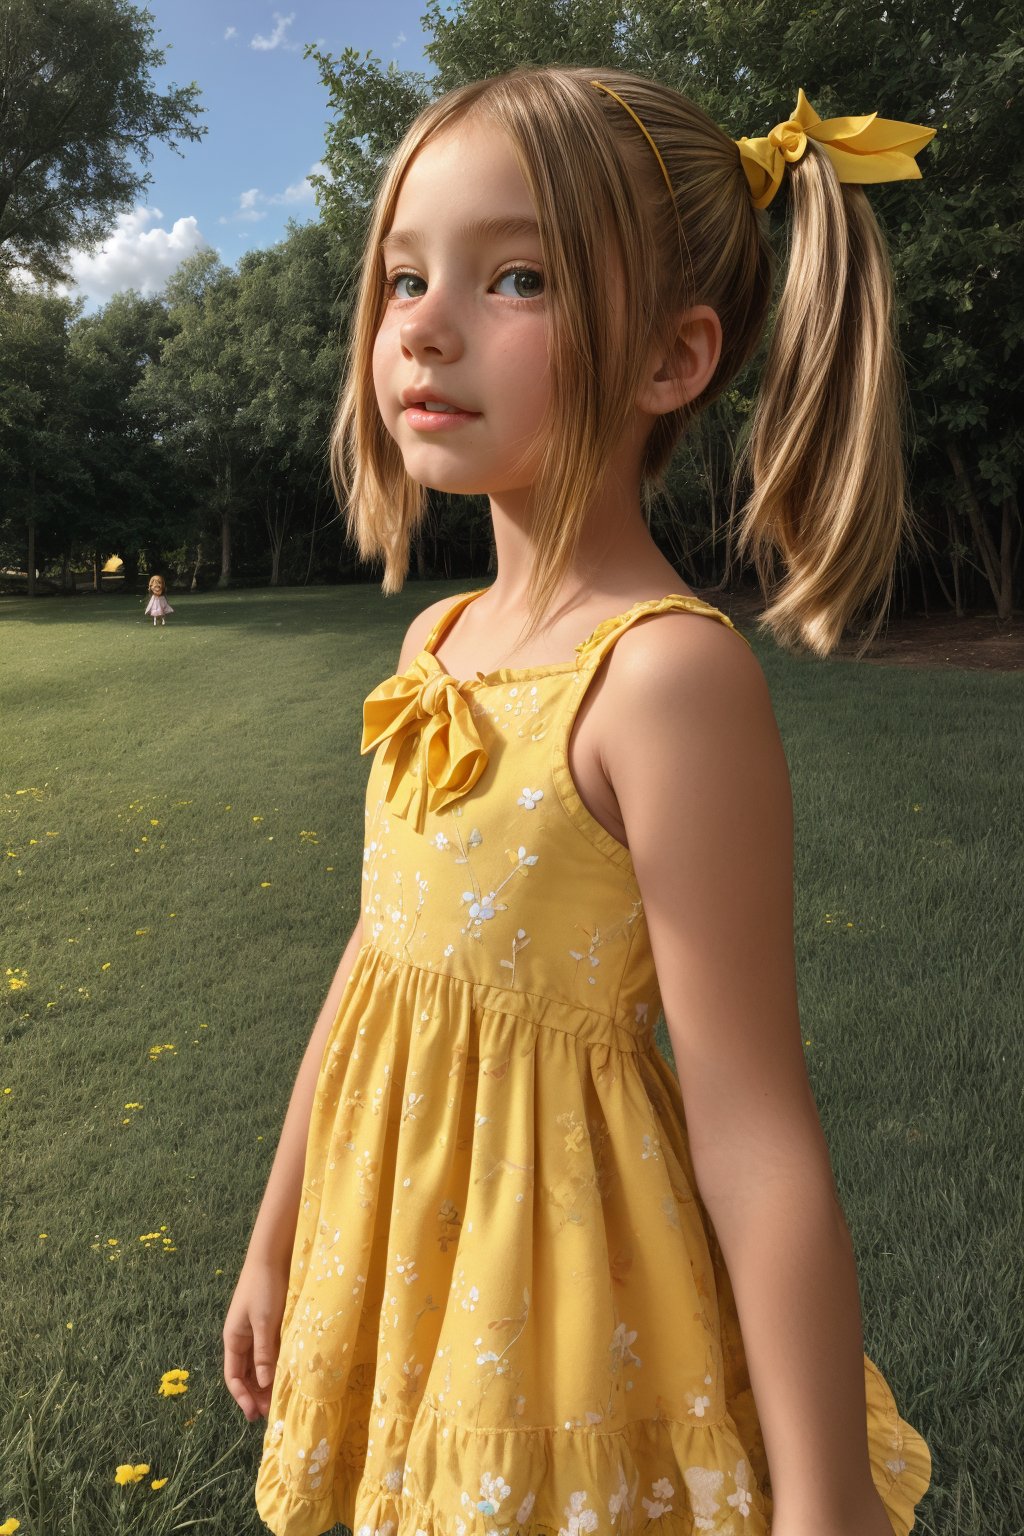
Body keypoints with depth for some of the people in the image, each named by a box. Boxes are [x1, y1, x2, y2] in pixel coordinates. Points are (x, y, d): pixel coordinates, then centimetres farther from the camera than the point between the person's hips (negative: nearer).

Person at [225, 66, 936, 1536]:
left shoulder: (668, 671, -24)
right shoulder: (439, 640, -1)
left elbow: (754, 1135, -22)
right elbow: (377, 956, 7)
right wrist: (277, 1244, 15)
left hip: (563, 1274, -7)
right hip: (397, 1252, 7)